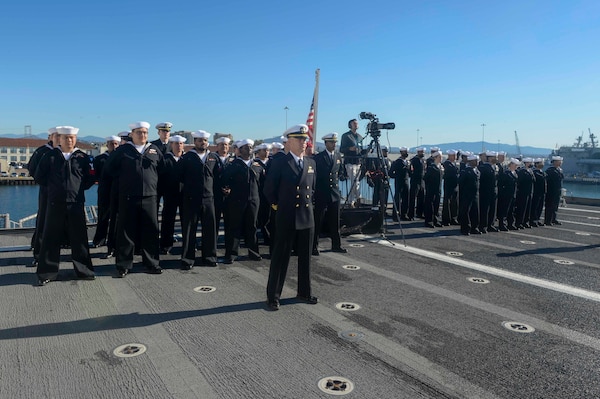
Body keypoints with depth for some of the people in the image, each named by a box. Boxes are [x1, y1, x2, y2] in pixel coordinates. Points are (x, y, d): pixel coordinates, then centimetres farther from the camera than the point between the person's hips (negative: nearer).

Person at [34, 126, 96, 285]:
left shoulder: (83, 157, 5)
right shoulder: (50, 156, 5)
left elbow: (89, 179, 7)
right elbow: (39, 176, 9)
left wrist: (79, 188, -1)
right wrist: (53, 187, 7)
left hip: (76, 204, 0)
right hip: (55, 203, 0)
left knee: (79, 238, 6)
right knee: (50, 239, 4)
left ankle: (83, 270, 16)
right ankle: (47, 273, 14)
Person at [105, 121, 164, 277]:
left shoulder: (155, 150, 10)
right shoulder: (123, 150, 4)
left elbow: (162, 170, 17)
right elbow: (109, 167, 9)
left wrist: (154, 182, 10)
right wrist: (123, 178, 5)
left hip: (150, 198, 2)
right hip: (128, 198, -2)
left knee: (151, 231, 5)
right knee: (126, 232, 2)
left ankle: (152, 263, 16)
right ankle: (123, 265, 11)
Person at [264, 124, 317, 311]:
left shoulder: (311, 163, 8)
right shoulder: (279, 163, -9)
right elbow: (269, 189, -2)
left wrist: (308, 202, 14)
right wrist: (278, 205, 5)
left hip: (307, 217, 5)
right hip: (286, 218, -5)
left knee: (305, 257, 14)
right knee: (280, 258, 2)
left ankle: (304, 292, 28)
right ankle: (273, 296, 14)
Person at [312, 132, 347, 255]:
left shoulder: (338, 156, 11)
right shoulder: (318, 157, -4)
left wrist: (341, 175, 2)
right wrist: (315, 189, -6)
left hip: (335, 193, 5)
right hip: (321, 194, -5)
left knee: (335, 221, 11)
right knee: (318, 221, -1)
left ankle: (336, 245, 20)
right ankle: (314, 246, 6)